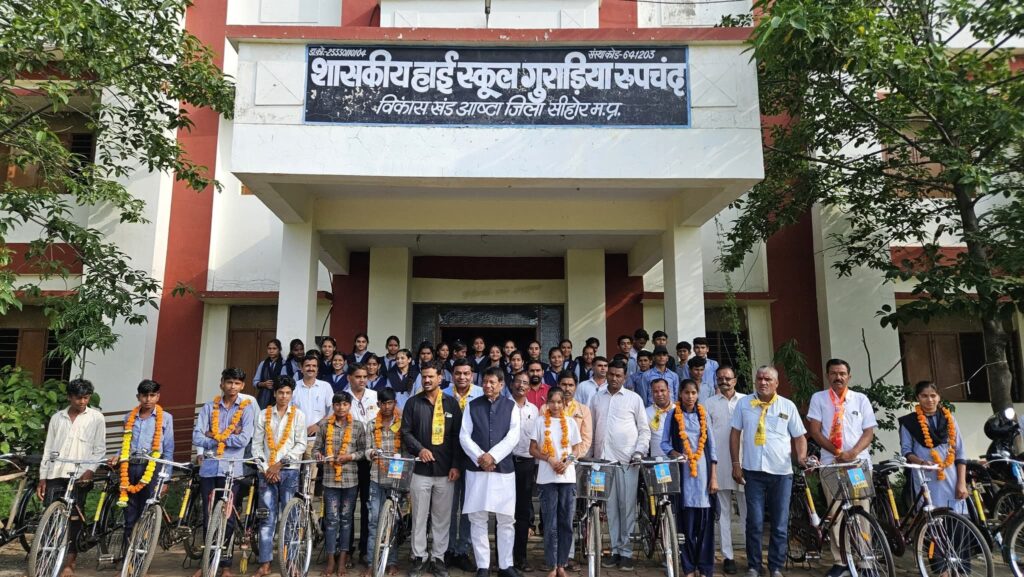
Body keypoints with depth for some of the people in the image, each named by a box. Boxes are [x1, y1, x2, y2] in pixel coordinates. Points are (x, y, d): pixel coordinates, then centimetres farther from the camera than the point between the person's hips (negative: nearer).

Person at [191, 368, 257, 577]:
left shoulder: (247, 408, 1)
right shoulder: (209, 407, 7)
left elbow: (243, 440, -10)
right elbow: (197, 438, -2)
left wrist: (216, 437, -4)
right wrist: (227, 437, -8)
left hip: (231, 468, -2)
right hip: (209, 467, 2)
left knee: (228, 517, 3)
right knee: (208, 516, 10)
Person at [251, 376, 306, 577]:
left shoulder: (298, 415, 4)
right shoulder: (263, 415, 10)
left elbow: (301, 445, -1)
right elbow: (256, 445, 7)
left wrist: (280, 464, -9)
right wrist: (265, 468, -5)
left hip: (289, 471, -1)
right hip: (266, 472, 1)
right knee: (267, 519, 0)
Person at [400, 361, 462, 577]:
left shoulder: (452, 403, 6)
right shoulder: (413, 403, 5)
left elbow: (457, 436, 5)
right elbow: (406, 431, 3)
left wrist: (455, 465, -1)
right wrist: (419, 449, -14)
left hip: (445, 470, 0)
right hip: (420, 469, 0)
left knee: (442, 518, 7)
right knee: (419, 517, 6)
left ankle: (438, 558, 18)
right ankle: (419, 557, 19)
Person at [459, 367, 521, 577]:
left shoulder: (511, 406, 4)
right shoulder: (472, 406, 5)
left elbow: (513, 437, -5)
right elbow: (464, 436, 0)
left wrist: (492, 456, -15)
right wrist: (480, 458, -13)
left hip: (504, 469, 0)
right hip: (476, 469, 1)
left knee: (506, 520, 4)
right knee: (478, 519, 4)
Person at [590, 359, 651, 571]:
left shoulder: (634, 398, 3)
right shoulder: (596, 399, 12)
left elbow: (644, 429, 4)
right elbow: (591, 428, 14)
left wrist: (639, 452, -9)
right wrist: (590, 454, 8)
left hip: (627, 461, -2)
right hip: (603, 460, 3)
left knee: (627, 507, 0)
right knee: (610, 507, 6)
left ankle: (626, 551, 9)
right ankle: (614, 549, 16)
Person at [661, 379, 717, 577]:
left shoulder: (703, 414, 9)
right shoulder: (673, 415, 5)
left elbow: (711, 446, 7)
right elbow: (664, 442, 6)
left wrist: (714, 477, 1)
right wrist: (675, 454, -16)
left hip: (703, 471, 1)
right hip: (683, 472, -1)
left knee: (705, 521, 0)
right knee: (685, 521, 0)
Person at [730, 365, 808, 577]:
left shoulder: (788, 406, 4)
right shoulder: (744, 404, 3)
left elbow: (799, 436, 8)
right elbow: (735, 433, 6)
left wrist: (801, 457, -11)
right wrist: (736, 463, 1)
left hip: (781, 472, 1)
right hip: (753, 471, -1)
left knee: (780, 524, 7)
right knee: (755, 523, 1)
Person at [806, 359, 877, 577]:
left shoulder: (861, 399, 9)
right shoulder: (818, 398, 6)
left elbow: (869, 432, 5)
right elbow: (814, 431, 1)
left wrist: (852, 453, -11)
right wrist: (837, 452, -11)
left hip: (859, 461, 1)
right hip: (831, 462, 0)